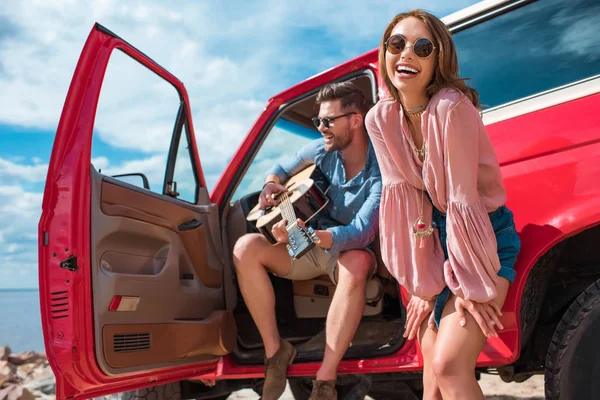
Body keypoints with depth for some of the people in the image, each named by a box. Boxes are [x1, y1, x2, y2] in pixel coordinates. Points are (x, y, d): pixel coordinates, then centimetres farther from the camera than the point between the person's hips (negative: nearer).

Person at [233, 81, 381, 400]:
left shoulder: (380, 168, -21)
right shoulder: (322, 150, -7)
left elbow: (363, 232, -33)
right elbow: (280, 170, 12)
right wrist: (271, 186, -12)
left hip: (350, 252, -4)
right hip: (312, 249, 5)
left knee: (357, 261, -41)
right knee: (246, 248, -20)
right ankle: (275, 349, -12)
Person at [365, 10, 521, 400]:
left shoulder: (451, 106, -24)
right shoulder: (380, 118, -7)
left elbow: (462, 199, -24)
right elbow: (404, 198, -9)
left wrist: (471, 286, -19)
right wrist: (424, 283, -9)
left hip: (484, 236, -5)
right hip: (439, 238, 5)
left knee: (450, 365, -16)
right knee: (432, 363, 8)